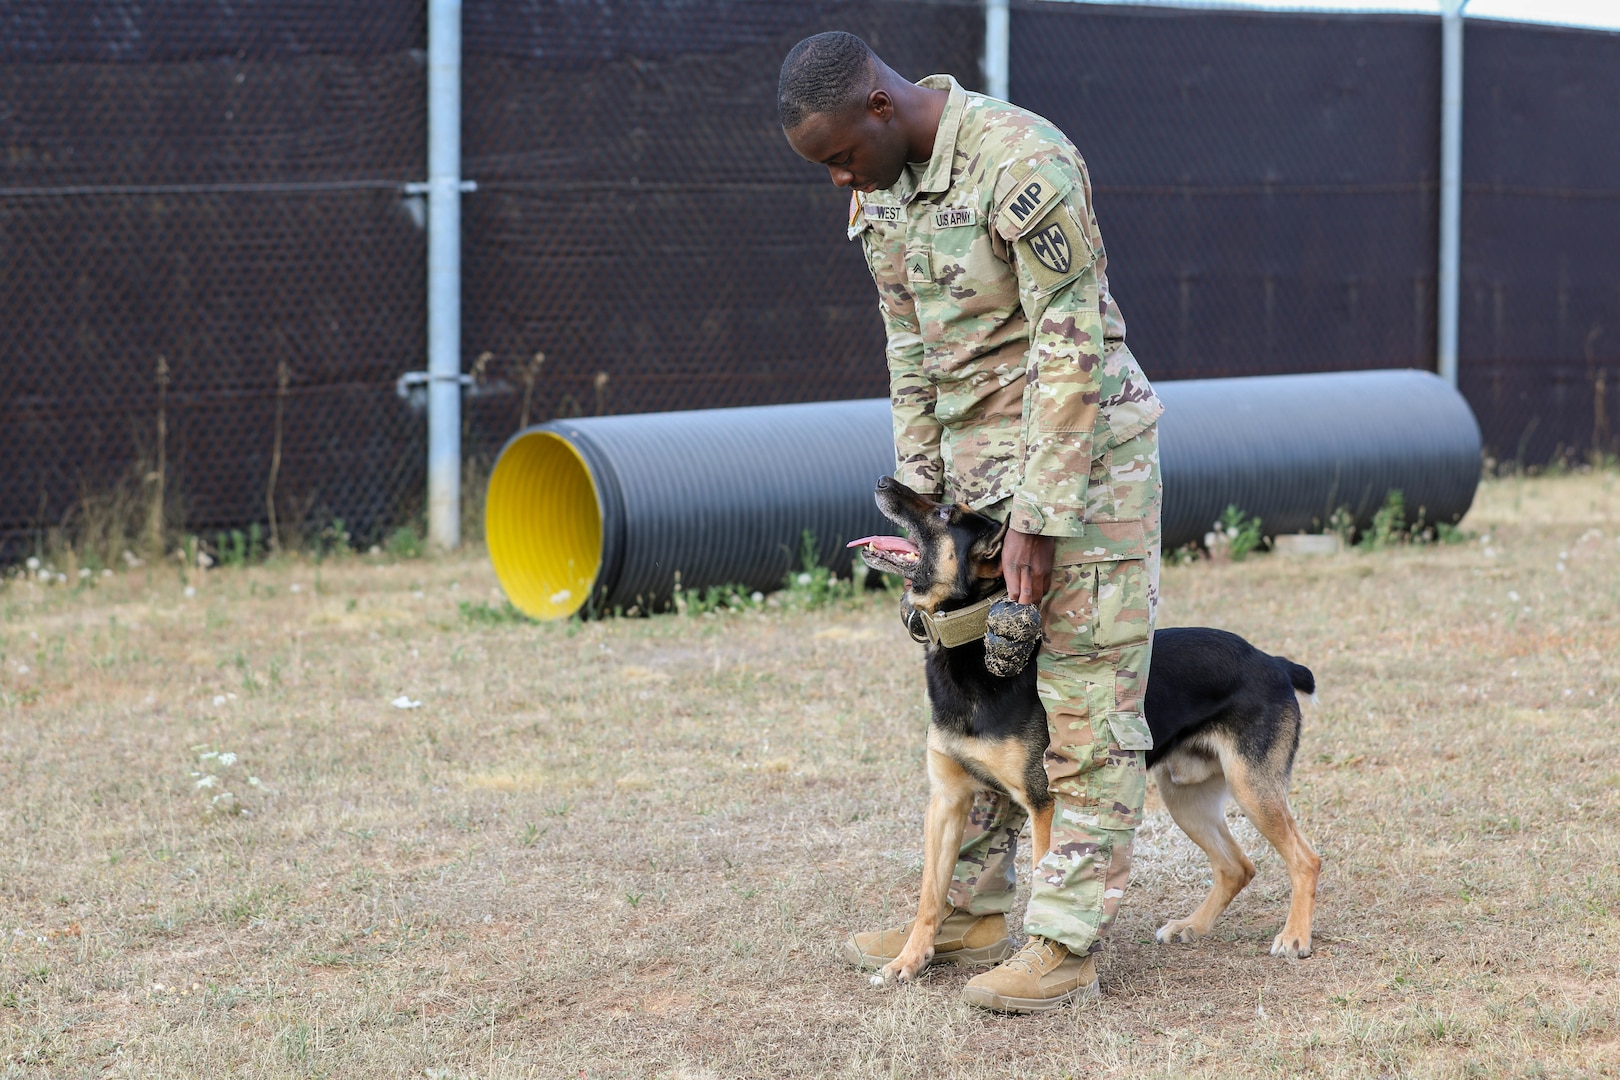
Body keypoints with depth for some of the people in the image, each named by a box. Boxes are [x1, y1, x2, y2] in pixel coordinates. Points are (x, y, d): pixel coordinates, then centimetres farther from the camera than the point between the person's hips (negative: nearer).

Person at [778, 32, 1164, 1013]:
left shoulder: (1024, 163, -23)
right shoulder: (878, 194, 3)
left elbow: (1069, 352, -23)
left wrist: (1038, 520, -22)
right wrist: (920, 491, 7)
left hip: (1081, 454, -8)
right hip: (971, 460, 8)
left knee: (1086, 710, -4)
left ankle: (1068, 944, -2)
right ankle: (974, 912, 23)